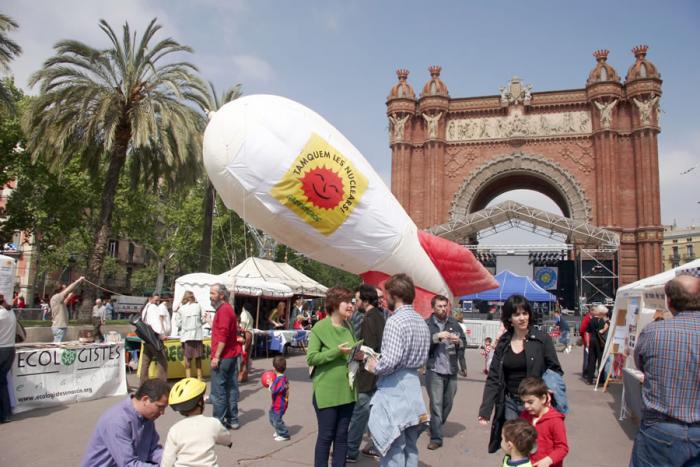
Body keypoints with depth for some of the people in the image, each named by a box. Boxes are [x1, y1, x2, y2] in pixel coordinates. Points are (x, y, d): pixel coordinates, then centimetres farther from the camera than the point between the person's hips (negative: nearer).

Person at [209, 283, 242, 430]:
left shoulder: (223, 310, -13)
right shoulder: (227, 308, 18)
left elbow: (223, 335, -21)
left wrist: (216, 356, -20)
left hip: (223, 356, -10)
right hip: (232, 355, 10)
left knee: (218, 390, -3)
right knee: (231, 388, 11)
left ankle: (219, 422, 3)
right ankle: (232, 420, 17)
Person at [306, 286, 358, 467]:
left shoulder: (349, 327, 6)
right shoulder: (320, 327, -11)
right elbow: (311, 358, -14)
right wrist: (336, 351, -23)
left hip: (346, 389, 6)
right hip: (326, 390, -6)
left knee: (342, 435, 13)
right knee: (326, 436, 4)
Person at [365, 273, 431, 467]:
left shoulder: (395, 321, -18)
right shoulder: (421, 322, 10)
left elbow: (390, 362, -24)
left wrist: (374, 367, -6)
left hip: (394, 388, -9)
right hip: (412, 384, 9)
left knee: (394, 448, 1)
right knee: (409, 446, 16)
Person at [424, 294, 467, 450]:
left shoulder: (454, 324, 7)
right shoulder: (427, 324, -5)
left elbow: (464, 343, 9)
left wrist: (458, 341, -12)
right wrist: (437, 337, -24)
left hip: (451, 370, 5)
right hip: (434, 370, -4)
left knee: (448, 403, 15)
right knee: (436, 405, -3)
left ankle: (437, 428, 37)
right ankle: (436, 437, 6)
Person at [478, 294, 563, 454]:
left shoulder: (542, 339, -7)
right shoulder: (503, 342, 2)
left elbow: (556, 370, 0)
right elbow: (493, 378, 2)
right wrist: (485, 410, -4)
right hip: (510, 403, 3)